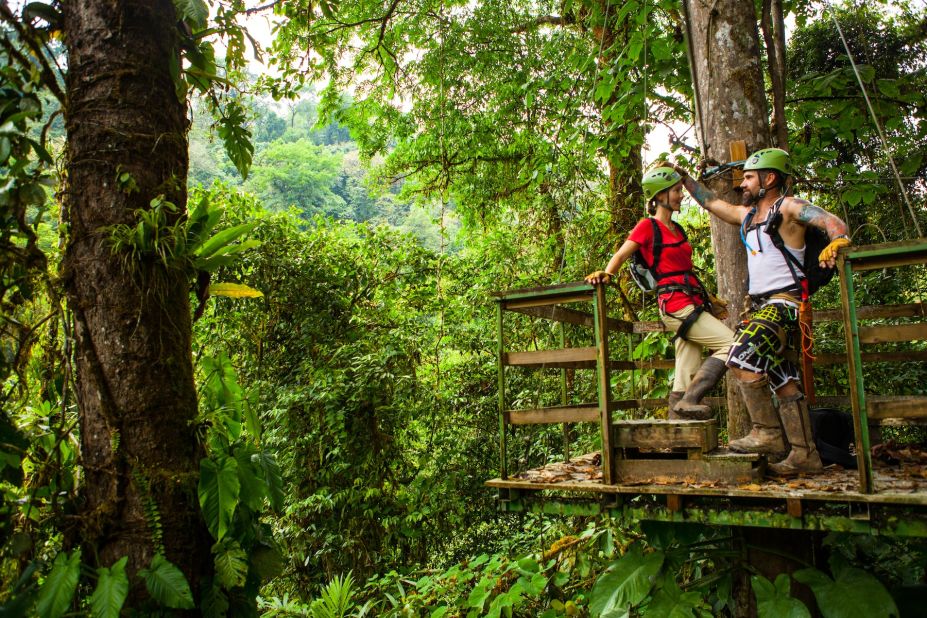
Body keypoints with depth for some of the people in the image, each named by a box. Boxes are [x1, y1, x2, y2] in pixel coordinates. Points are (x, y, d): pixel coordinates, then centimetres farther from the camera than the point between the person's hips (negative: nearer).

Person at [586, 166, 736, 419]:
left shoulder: (676, 229, 20)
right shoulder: (648, 226, -3)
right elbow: (620, 255, -8)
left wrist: (707, 297, 27)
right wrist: (606, 274, -27)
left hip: (691, 303, 8)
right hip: (676, 305, -8)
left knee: (686, 379, 5)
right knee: (731, 343, -15)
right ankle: (689, 402, -15)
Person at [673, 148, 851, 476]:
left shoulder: (788, 207, -5)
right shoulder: (747, 215, 18)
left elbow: (833, 222, -17)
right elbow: (711, 202, 29)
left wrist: (835, 243, -38)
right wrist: (683, 177, 30)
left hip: (785, 301, -8)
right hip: (763, 304, 8)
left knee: (742, 358, -22)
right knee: (783, 381, 6)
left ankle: (767, 433, -10)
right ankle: (805, 454, 10)